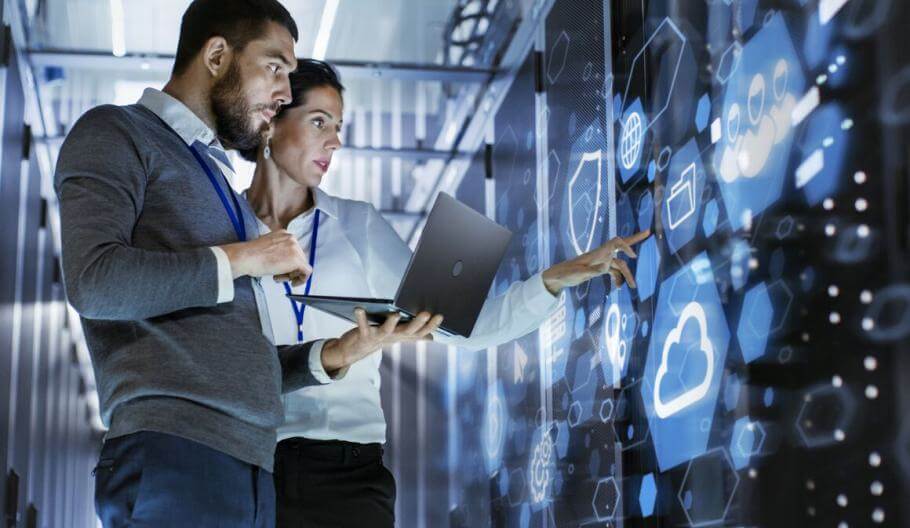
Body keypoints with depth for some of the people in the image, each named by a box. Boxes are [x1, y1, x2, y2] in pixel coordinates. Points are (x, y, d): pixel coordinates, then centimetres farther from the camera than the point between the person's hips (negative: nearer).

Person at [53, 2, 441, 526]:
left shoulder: (218, 180, 26)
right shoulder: (117, 135, 3)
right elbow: (95, 282, -16)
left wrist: (334, 354, 7)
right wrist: (240, 258, -7)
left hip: (251, 465, 8)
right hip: (173, 453, -8)